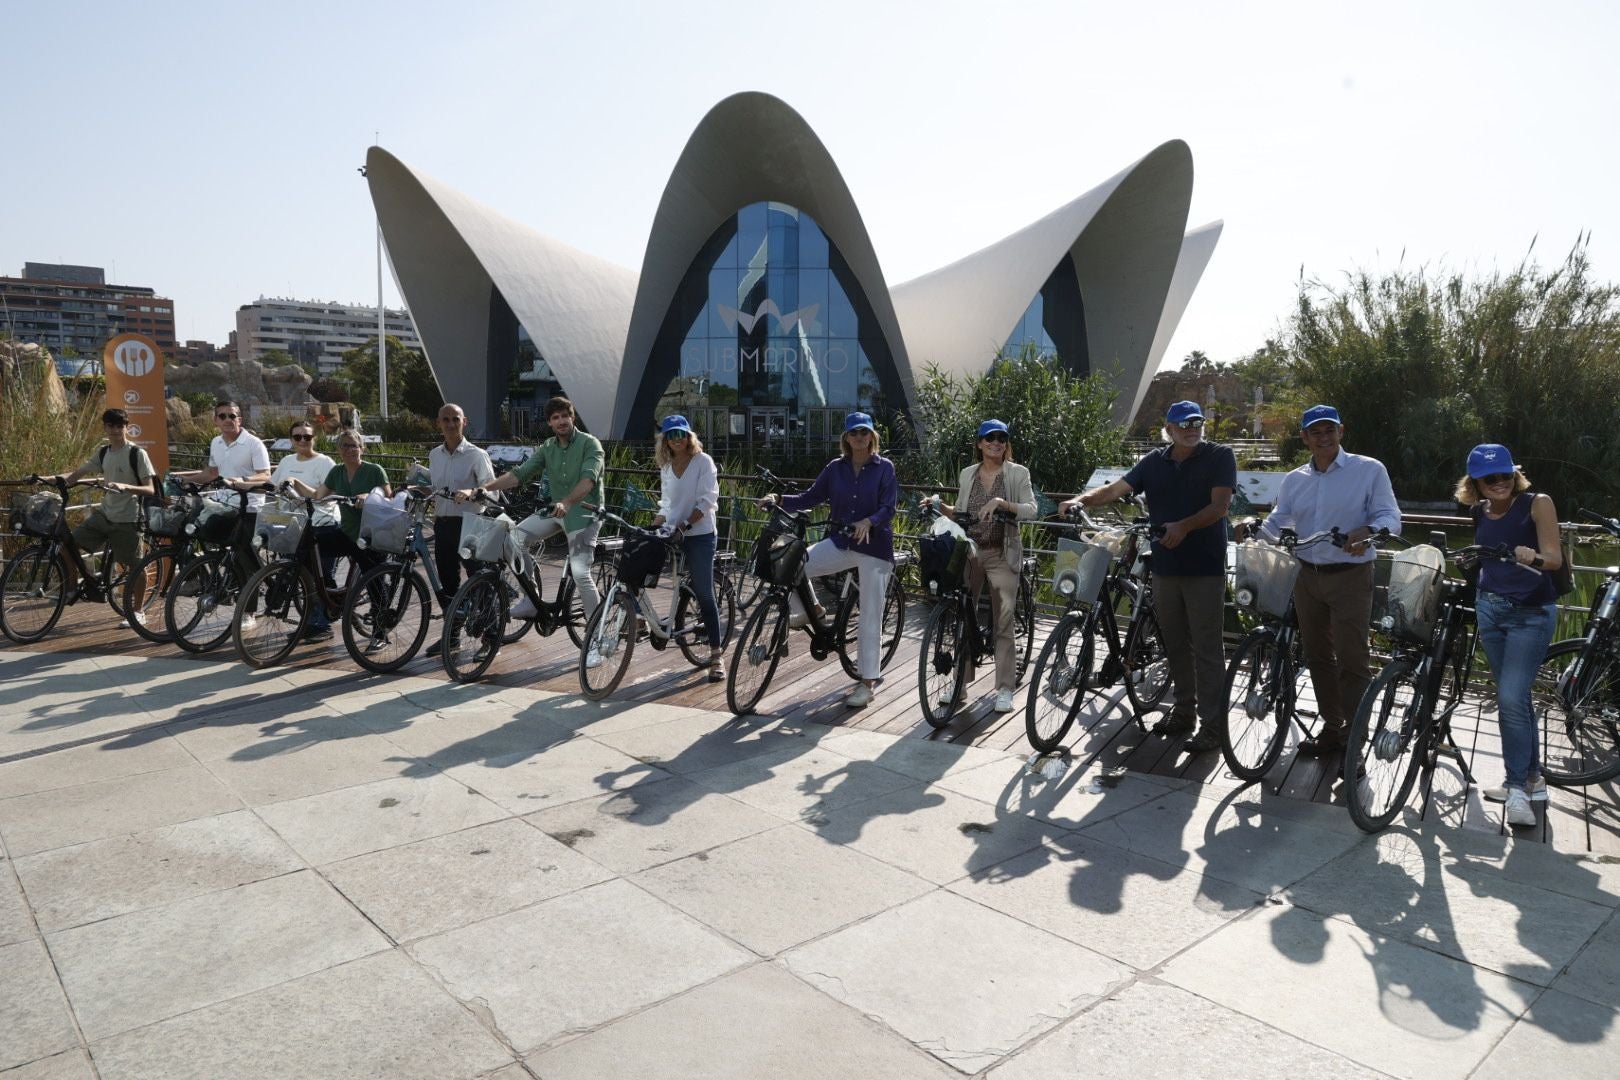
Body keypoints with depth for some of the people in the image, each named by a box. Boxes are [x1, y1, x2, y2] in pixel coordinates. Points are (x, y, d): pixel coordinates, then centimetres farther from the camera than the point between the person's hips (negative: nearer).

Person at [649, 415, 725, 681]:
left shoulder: (703, 461, -6)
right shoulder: (666, 466, 12)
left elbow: (708, 500, -13)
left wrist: (686, 523, -23)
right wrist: (655, 525, 3)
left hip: (700, 535, -6)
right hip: (671, 534, 6)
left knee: (704, 594, -5)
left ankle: (716, 656, 2)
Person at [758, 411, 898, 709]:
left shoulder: (884, 467, -4)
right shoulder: (836, 468, 7)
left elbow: (888, 508, -11)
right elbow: (811, 498, 6)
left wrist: (868, 522, -31)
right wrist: (778, 500, -7)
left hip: (875, 546, -3)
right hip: (842, 541, 3)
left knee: (871, 617, -1)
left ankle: (867, 684, 9)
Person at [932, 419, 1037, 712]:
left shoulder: (1018, 473, 0)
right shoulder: (967, 474, 10)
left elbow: (1030, 510, -12)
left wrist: (1001, 502, -26)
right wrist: (940, 507, -1)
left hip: (1002, 554, -3)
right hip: (969, 552, 3)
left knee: (1004, 622, -2)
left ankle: (1005, 689, 6)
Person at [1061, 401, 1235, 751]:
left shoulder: (1219, 456, -3)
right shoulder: (1154, 462, 9)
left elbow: (1220, 505, -13)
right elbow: (1116, 488, 1)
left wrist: (1184, 526, -30)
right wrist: (1083, 499, -18)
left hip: (1205, 567, -5)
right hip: (1165, 565, 5)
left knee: (1207, 649, -3)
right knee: (1175, 645, 13)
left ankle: (1212, 725, 4)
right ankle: (1183, 711, 26)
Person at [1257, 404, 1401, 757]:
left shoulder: (1370, 470, -3)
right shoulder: (1294, 480, 11)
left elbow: (1389, 516, -8)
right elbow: (1278, 522, 11)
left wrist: (1367, 531, -30)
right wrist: (1254, 527, -11)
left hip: (1350, 578, -5)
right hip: (1308, 578, 5)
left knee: (1351, 659, -5)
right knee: (1318, 656, 12)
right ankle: (1331, 728, 26)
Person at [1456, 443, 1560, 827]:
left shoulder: (1537, 503, -8)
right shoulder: (1479, 512, 5)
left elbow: (1555, 558, -17)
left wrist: (1533, 556, -35)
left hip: (1531, 614, -5)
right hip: (1490, 610, 5)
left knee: (1511, 698, -14)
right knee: (1513, 698, 11)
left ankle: (1519, 788, -3)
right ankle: (1532, 779, 23)